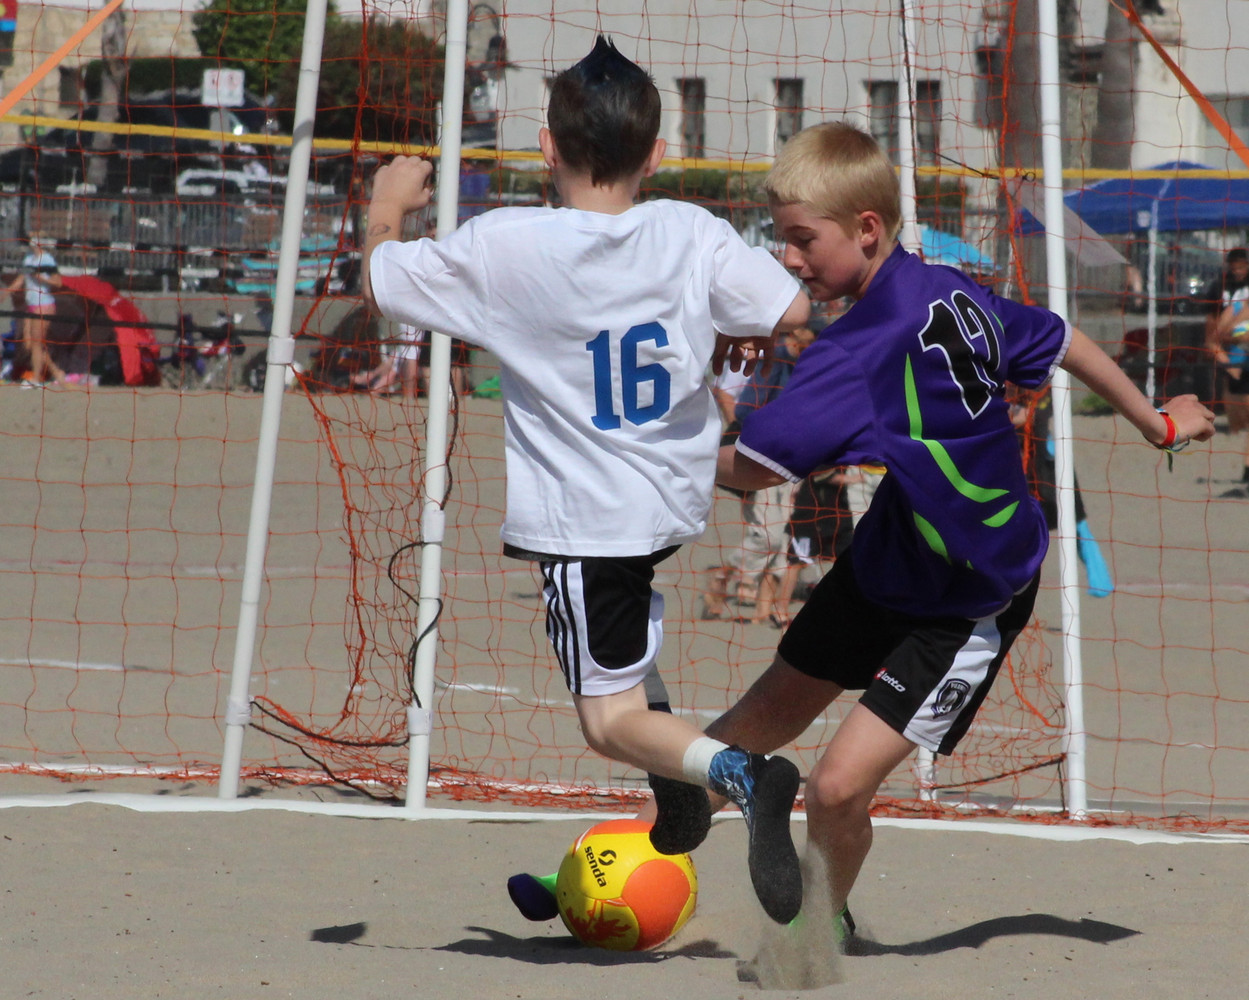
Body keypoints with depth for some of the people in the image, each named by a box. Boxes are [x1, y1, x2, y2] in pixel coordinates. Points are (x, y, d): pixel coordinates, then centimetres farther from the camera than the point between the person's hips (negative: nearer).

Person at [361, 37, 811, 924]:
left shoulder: (501, 250, -17)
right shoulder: (692, 235, -11)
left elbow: (379, 286, -4)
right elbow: (792, 312, -7)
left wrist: (387, 211, 17)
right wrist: (721, 336, 14)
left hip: (582, 520, -5)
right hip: (678, 503, 5)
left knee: (611, 720, -1)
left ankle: (738, 772, -29)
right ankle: (679, 785, 28)